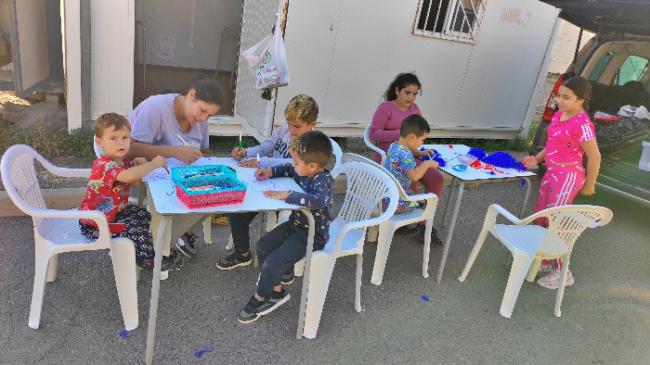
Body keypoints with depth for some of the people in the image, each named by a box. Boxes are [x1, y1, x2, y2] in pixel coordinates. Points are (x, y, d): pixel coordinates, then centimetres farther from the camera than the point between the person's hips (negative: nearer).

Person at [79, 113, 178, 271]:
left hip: (116, 210, 9)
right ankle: (148, 260, 4)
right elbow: (128, 176, -48)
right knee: (135, 228, -16)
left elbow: (136, 182, 11)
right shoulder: (104, 165, -29)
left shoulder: (123, 160, 2)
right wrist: (153, 164, -36)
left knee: (145, 216, 6)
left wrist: (139, 165, -9)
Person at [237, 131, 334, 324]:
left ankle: (259, 298, 13)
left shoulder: (323, 181, -26)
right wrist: (271, 171, 5)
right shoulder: (304, 172, -1)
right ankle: (277, 291, 18)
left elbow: (318, 200, -47)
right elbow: (287, 169, 22)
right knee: (263, 246, 8)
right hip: (295, 224, 9)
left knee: (272, 263, -14)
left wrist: (286, 195, -40)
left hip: (313, 235, -9)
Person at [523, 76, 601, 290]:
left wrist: (588, 186, -8)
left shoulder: (582, 124, -20)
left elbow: (594, 157, -16)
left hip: (568, 177, -9)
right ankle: (543, 261, 32)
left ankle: (562, 273, 13)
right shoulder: (558, 116, 5)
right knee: (539, 219, 14)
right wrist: (536, 160, 7)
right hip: (552, 173, 9)